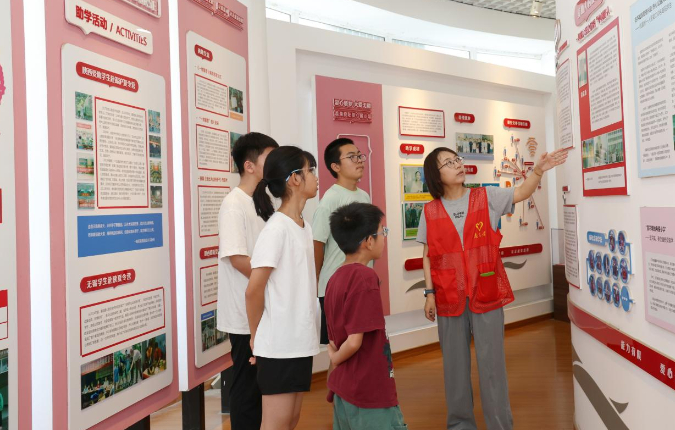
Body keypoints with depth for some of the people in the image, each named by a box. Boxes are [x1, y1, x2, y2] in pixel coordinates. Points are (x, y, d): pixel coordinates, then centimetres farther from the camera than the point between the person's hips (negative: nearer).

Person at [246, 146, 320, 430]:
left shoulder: (304, 227, 9)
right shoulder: (276, 228, -17)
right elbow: (254, 289, -18)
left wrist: (308, 332, 9)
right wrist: (256, 336, -6)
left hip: (300, 340, 8)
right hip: (279, 344, -8)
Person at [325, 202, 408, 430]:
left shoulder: (336, 277, 3)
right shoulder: (365, 277, -20)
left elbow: (336, 338, 8)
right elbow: (354, 341, -22)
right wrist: (336, 359, -5)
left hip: (344, 389, 8)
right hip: (370, 392, -8)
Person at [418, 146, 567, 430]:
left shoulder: (486, 197, 2)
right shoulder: (430, 211, 2)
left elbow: (522, 193, -7)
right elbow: (428, 256, 4)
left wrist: (538, 171, -25)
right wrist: (429, 293, -1)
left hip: (487, 295, -1)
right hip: (449, 298, 1)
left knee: (491, 364, 6)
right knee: (455, 365, 12)